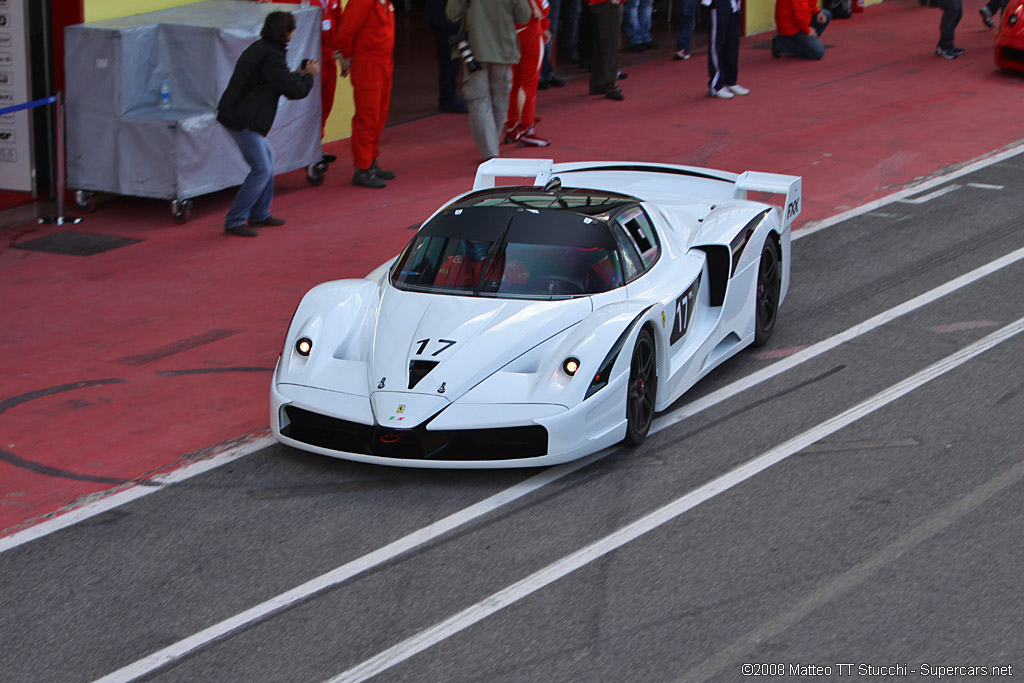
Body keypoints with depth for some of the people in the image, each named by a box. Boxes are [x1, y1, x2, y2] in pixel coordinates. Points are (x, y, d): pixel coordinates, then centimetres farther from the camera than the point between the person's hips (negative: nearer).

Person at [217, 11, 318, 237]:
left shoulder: (259, 48, 14)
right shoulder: (272, 56, -18)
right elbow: (294, 90, -17)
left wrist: (298, 74, 20)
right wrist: (308, 75, 1)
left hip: (235, 115, 11)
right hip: (243, 120, -11)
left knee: (267, 156, 21)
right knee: (261, 170, -7)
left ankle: (260, 214, 28)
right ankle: (234, 222, -4)